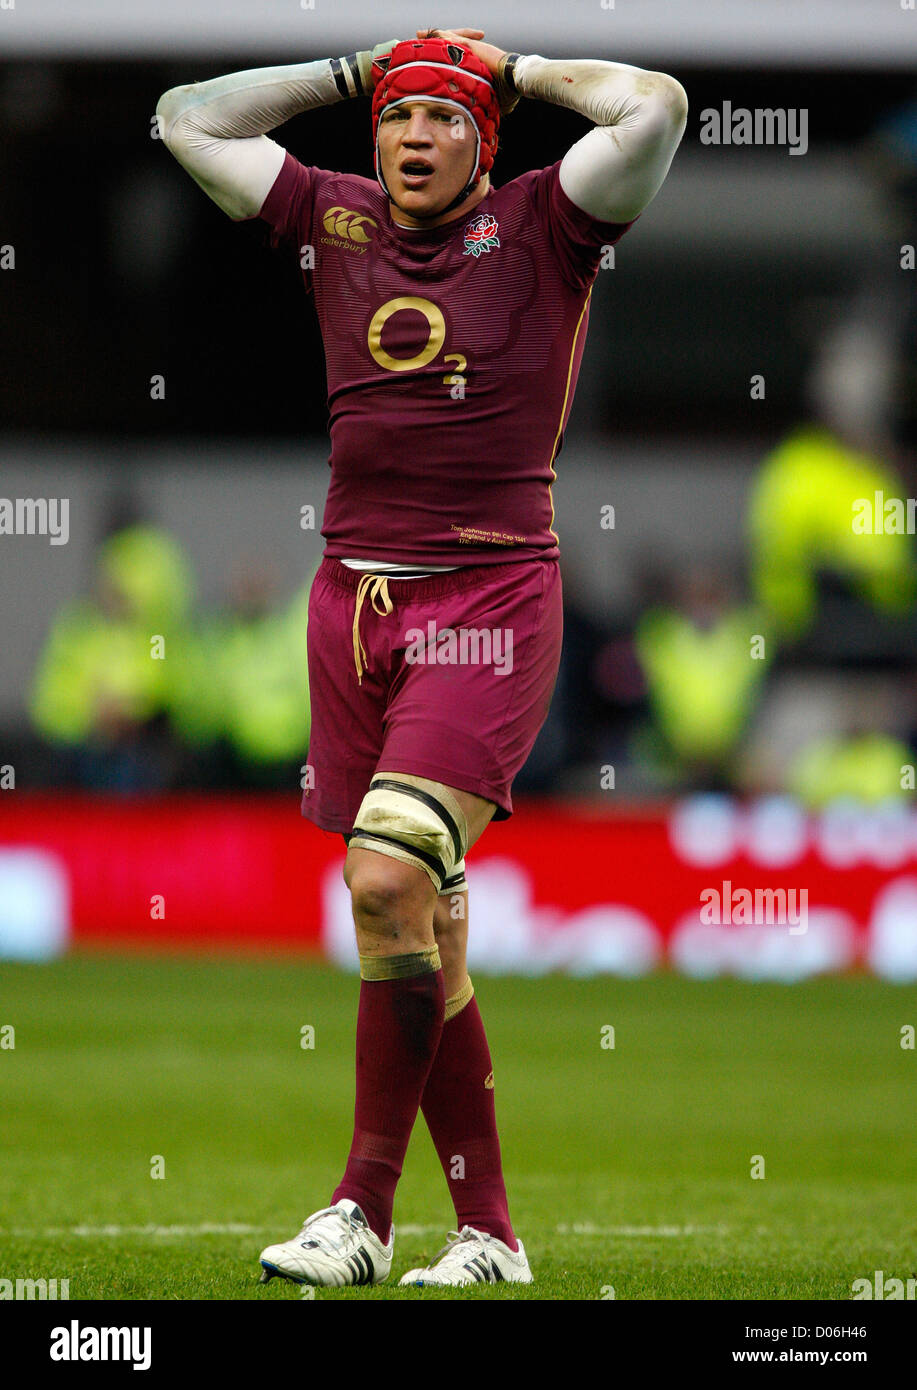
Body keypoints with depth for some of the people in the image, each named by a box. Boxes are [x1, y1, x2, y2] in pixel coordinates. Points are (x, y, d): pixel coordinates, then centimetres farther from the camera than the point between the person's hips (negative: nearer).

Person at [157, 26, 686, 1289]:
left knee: (389, 879, -20)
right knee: (417, 933, 4)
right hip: (354, 601, 5)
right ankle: (487, 1231, 10)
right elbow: (187, 119, 21)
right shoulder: (334, 222, 13)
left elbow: (657, 108, -12)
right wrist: (354, 71, 17)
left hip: (490, 595, -5)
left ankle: (364, 1210, -13)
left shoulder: (541, 225, 1)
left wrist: (519, 68, 3)